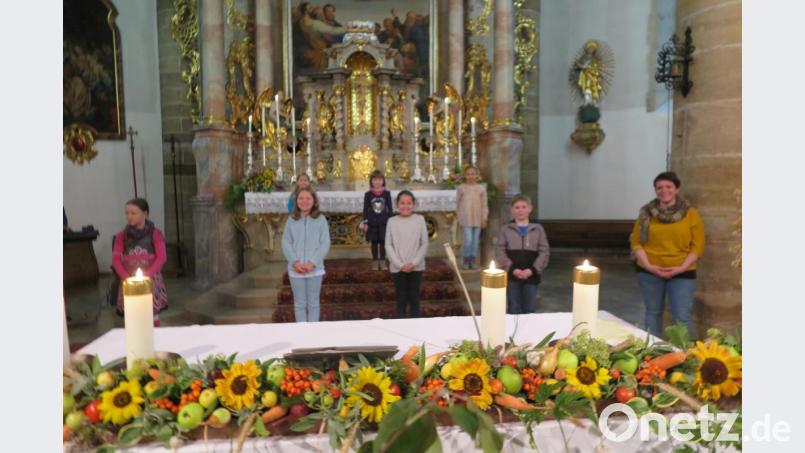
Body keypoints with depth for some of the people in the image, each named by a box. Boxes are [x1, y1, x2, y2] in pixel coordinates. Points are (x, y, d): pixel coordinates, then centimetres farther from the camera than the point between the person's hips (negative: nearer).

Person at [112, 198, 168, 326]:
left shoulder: (155, 233, 0)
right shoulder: (121, 235, 7)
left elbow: (162, 257, -7)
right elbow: (116, 259, 2)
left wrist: (146, 276, -16)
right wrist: (126, 277, -12)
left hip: (151, 280, -2)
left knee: (152, 315, -1)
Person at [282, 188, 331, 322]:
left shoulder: (321, 219, -1)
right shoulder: (291, 220, 4)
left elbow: (325, 243, -4)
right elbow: (286, 242, 1)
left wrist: (312, 262, -14)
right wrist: (295, 262, -12)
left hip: (315, 268, -1)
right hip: (296, 269, 1)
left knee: (313, 303, 8)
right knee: (299, 303, 7)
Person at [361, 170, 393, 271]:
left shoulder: (387, 193, 0)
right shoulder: (368, 194, -2)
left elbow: (390, 209, 4)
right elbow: (365, 209, 1)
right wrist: (365, 223, -3)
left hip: (384, 223, 0)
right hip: (372, 223, 0)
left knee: (383, 242, 5)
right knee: (374, 243, 7)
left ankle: (382, 262, 17)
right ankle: (375, 262, 17)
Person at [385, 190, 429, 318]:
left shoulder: (420, 219, -1)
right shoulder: (392, 221, -1)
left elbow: (424, 244, -1)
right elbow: (388, 245, -2)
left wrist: (414, 263, -11)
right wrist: (400, 264, -11)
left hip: (416, 267, 0)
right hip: (397, 267, 0)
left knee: (414, 298, 7)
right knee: (401, 298, 8)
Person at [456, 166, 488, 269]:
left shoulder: (481, 188, 7)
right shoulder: (461, 188, 3)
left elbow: (484, 205, 7)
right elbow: (458, 203, 10)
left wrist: (484, 218, 2)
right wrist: (458, 217, 11)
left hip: (477, 218, 2)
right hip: (465, 218, -2)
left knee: (475, 241, 6)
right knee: (468, 240, -10)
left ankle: (472, 261, 17)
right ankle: (466, 261, 6)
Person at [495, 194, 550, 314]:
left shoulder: (538, 229, 5)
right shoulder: (506, 229, 3)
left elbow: (544, 251, 0)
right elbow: (500, 252, -2)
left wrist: (532, 270, -12)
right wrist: (512, 269, -14)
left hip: (531, 276, 1)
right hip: (512, 276, -1)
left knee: (530, 309, 8)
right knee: (513, 309, 6)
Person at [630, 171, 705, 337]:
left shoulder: (691, 214, 0)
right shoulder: (647, 213, 3)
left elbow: (698, 245, -2)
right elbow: (635, 242, 1)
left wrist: (682, 267, -12)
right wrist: (648, 265, -10)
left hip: (682, 273, -1)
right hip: (649, 272, 2)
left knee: (682, 317, -2)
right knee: (653, 312, 13)